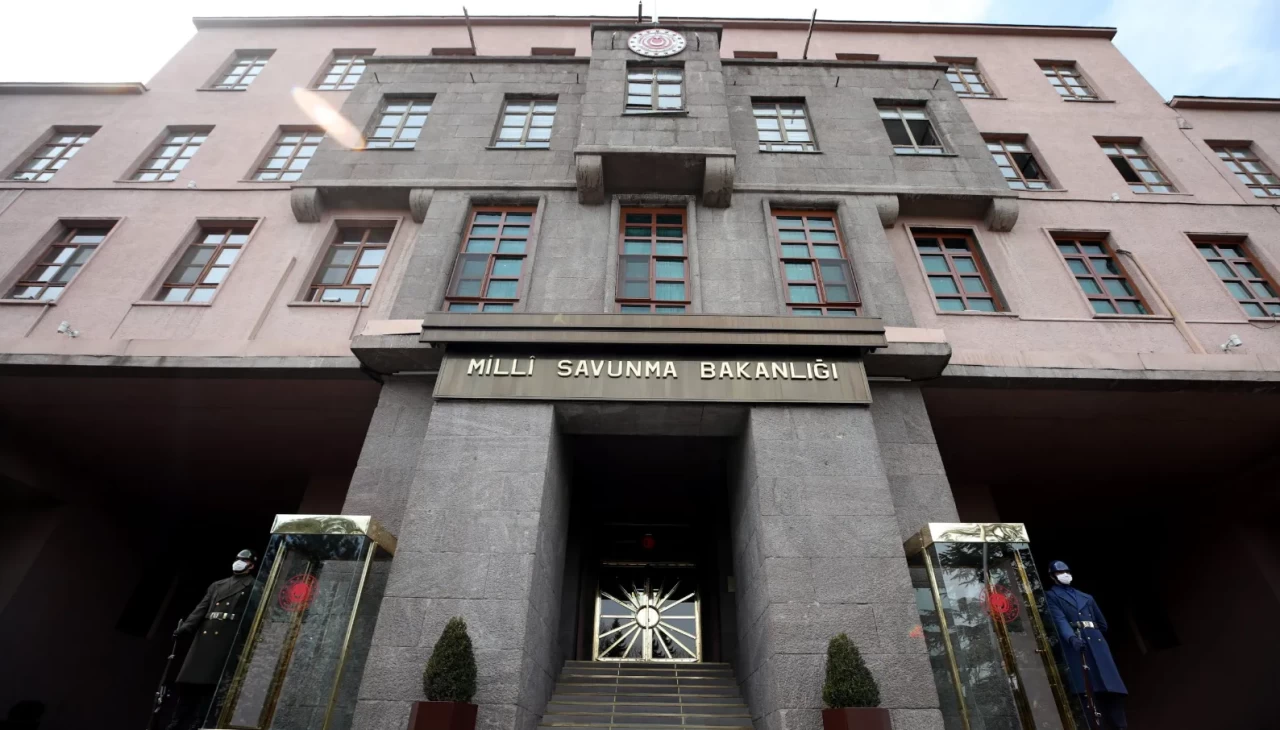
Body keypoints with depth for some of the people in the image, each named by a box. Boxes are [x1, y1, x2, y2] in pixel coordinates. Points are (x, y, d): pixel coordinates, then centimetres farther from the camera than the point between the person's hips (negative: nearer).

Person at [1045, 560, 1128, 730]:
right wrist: (1072, 637, -25)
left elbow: (1102, 623, 29)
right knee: (1085, 692, -11)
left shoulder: (1086, 597, 25)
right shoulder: (1051, 596, 7)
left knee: (1111, 689, -3)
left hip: (1096, 643, 5)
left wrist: (1094, 635, 18)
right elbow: (1060, 620, -10)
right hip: (1074, 645, -5)